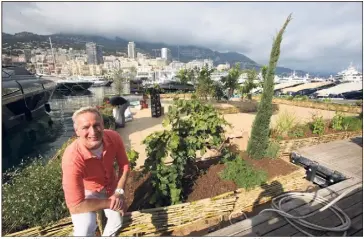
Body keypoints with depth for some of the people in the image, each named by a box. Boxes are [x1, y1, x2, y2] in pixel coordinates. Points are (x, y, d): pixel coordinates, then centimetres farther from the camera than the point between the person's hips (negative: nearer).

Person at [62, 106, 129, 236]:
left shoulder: (114, 137, -30)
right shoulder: (72, 158, -40)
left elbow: (124, 166, -14)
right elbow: (75, 206, -34)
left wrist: (119, 192, -24)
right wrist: (110, 203, -26)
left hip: (111, 185, 4)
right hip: (87, 190, -3)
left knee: (117, 221, 19)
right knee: (85, 231, -25)